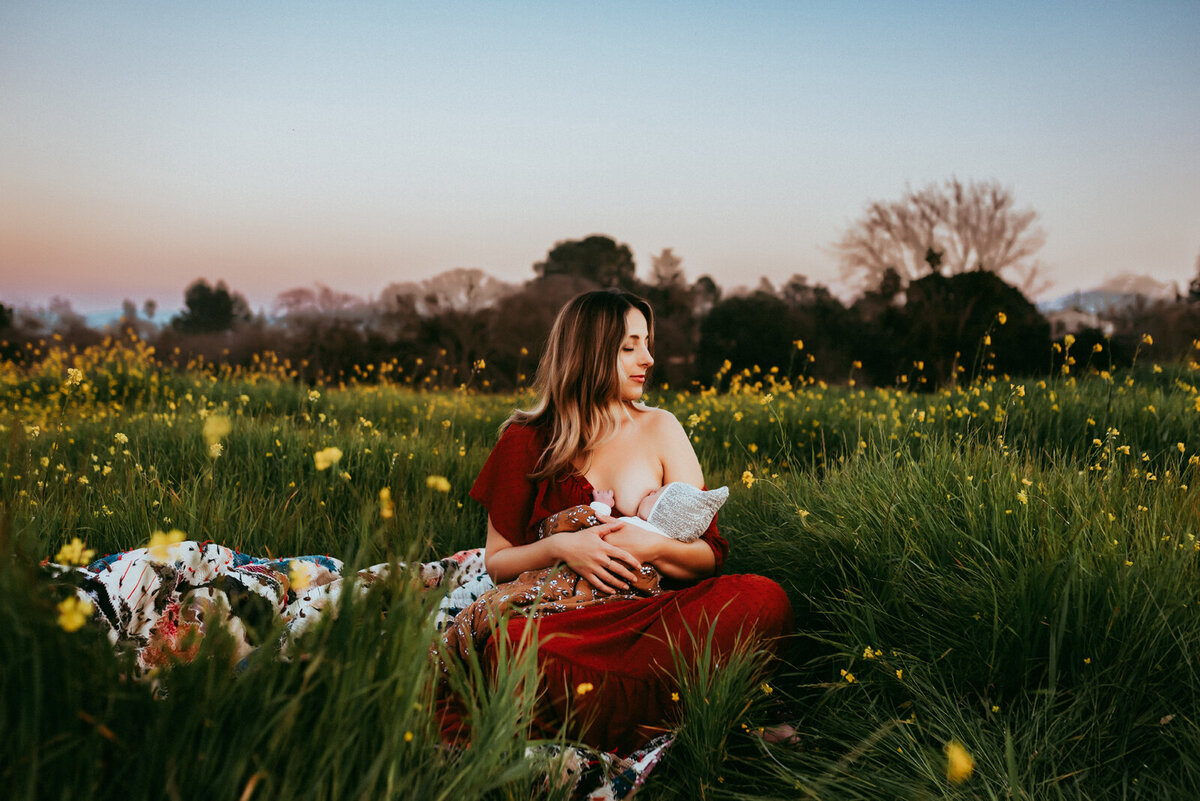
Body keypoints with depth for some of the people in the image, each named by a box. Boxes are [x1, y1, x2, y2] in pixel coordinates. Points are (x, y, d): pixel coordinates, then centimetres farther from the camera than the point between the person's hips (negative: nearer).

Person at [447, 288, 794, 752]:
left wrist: (650, 546, -13)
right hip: (560, 618, -2)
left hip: (651, 615, 2)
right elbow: (496, 563, 8)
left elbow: (710, 554, 9)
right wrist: (559, 546, -12)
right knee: (507, 643, -38)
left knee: (764, 596, -28)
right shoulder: (527, 441, 7)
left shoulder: (660, 428, 12)